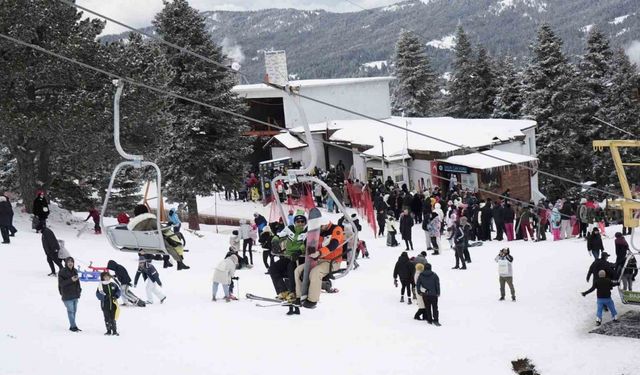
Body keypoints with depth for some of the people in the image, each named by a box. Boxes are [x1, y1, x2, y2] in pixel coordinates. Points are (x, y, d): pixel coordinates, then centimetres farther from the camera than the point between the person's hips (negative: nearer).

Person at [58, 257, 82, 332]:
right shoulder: (62, 272, -9)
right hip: (67, 295, -7)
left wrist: (79, 290, 12)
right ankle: (73, 326, -6)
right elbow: (61, 283, -15)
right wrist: (71, 280, -24)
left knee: (74, 310, 11)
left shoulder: (74, 271, 11)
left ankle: (72, 326, 20)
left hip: (75, 295, 7)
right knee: (70, 310, -8)